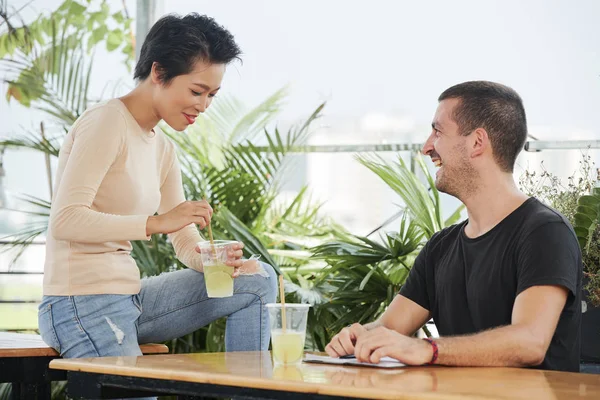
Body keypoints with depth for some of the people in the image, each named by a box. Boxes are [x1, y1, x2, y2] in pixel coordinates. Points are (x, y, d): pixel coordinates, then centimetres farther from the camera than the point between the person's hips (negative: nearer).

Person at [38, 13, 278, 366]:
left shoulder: (163, 150, 14)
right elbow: (65, 221, -23)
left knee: (258, 279, 3)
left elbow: (186, 242, 15)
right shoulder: (106, 123, -12)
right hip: (83, 307, -8)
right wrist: (156, 222, -29)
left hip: (129, 297, 9)